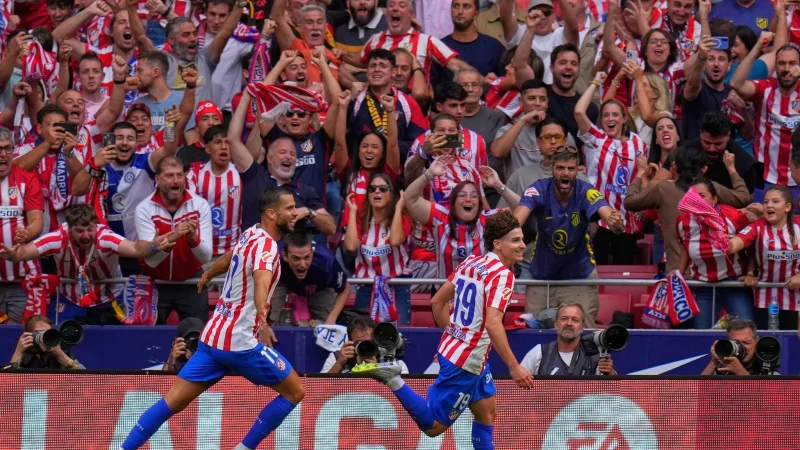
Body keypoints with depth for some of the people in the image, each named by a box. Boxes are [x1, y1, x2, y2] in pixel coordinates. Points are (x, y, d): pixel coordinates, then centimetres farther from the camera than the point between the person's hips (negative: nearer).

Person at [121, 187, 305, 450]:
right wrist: (262, 320, -56)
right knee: (294, 392, 5)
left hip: (212, 337, 8)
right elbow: (261, 283, -38)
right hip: (241, 342, -8)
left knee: (174, 401, 4)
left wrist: (209, 274, 56)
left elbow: (230, 257, 35)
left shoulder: (251, 235, 11)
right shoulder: (266, 245, -16)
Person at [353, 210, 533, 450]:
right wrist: (514, 367, -28)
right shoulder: (502, 274, -18)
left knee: (487, 412, 18)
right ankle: (393, 380, -10)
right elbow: (493, 324, -29)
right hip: (465, 363, -10)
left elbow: (438, 301, 15)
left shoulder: (471, 263, 7)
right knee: (433, 426, -3)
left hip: (452, 347, 10)